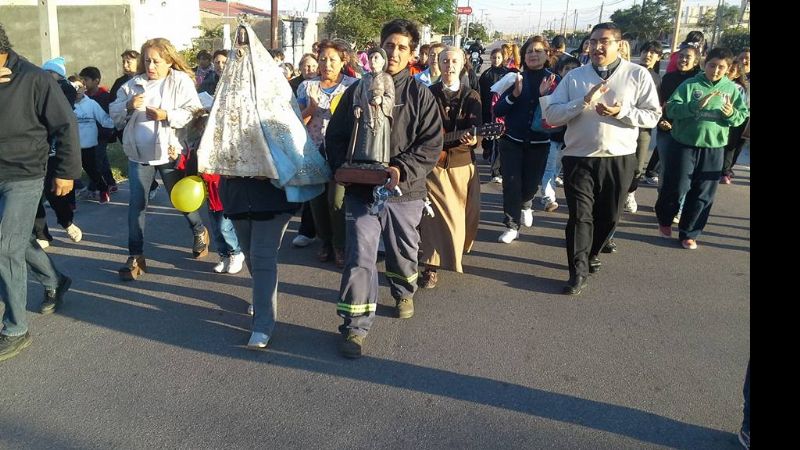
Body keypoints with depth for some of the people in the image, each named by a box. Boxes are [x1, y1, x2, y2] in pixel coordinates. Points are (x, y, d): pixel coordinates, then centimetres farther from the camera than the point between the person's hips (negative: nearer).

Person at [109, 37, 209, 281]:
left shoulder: (181, 81, -3)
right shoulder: (132, 84, 7)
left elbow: (194, 113, -13)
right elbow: (114, 114, 7)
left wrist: (167, 115, -24)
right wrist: (128, 106, -12)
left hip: (170, 152, -3)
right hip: (139, 153, 3)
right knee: (137, 203, 0)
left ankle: (200, 232, 41)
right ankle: (136, 256, 7)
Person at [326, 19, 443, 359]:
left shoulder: (420, 94, -1)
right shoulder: (357, 90, 4)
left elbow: (431, 143, -7)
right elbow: (335, 136, 7)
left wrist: (402, 169, -21)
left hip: (405, 191, 0)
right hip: (361, 190, 0)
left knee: (404, 250, 19)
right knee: (359, 256, -3)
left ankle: (403, 292, 49)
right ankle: (356, 325, 6)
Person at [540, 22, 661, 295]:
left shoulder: (638, 75, 0)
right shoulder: (574, 76, 2)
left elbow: (653, 116, -3)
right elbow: (551, 114, -6)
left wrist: (621, 112, -19)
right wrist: (585, 101, -18)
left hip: (619, 159, 1)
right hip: (579, 158, -1)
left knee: (608, 216, 14)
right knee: (580, 215, -3)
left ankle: (589, 255, 37)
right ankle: (579, 272, 5)